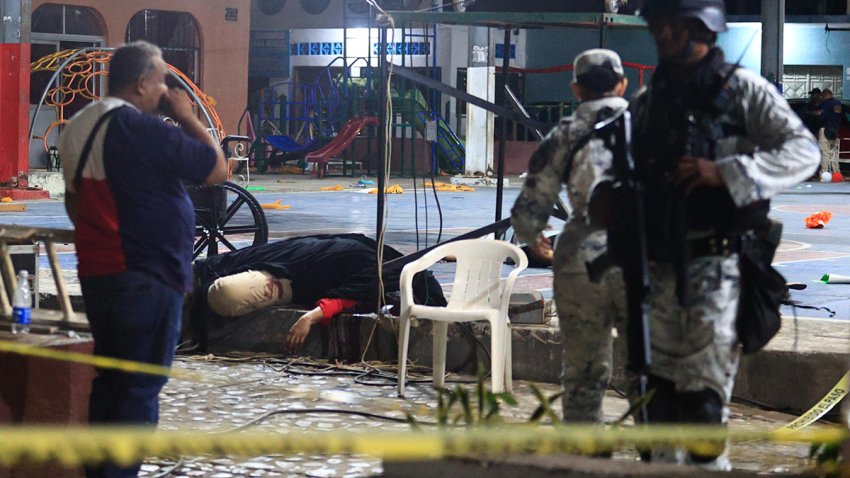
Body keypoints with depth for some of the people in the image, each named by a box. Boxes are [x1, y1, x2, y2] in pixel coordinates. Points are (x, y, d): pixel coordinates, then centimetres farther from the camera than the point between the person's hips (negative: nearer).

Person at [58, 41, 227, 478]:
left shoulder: (78, 127, 10)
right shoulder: (142, 129, -17)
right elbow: (216, 168, -13)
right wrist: (187, 116, -3)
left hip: (96, 274, 9)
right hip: (146, 278, -9)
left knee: (109, 379, 15)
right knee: (141, 387, -3)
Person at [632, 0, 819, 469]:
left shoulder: (743, 90, -1)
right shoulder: (646, 102, 16)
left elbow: (803, 150, -10)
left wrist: (725, 173, -20)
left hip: (718, 263, -6)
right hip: (660, 267, 6)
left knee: (702, 393, -11)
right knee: (660, 387, 9)